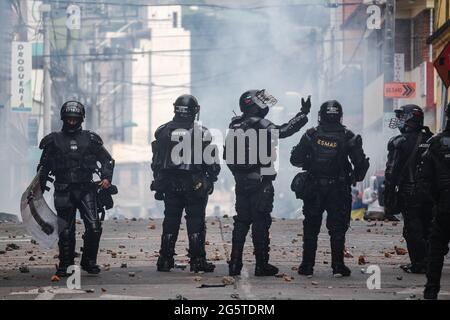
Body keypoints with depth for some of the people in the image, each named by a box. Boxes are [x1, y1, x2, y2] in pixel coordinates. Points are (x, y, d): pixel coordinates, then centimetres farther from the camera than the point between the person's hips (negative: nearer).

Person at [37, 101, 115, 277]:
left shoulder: (90, 139, 8)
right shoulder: (54, 141, 8)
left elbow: (107, 160, 15)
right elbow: (43, 168, 14)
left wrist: (106, 177, -2)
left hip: (86, 190, 0)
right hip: (64, 191, 0)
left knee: (94, 226, -11)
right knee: (65, 231, 0)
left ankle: (89, 261, 5)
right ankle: (65, 265, 12)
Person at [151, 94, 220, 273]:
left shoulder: (163, 131, 2)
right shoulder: (201, 132, -8)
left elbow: (156, 161, 6)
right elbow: (211, 161, -5)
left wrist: (158, 184, 12)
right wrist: (212, 178, 11)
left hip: (170, 185, 3)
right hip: (195, 184, -3)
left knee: (170, 222, 10)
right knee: (196, 223, 2)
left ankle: (165, 260, 11)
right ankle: (197, 261, 1)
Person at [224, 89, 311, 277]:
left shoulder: (235, 126, 9)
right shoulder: (260, 126, -14)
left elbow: (227, 156, 14)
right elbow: (283, 131, -20)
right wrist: (304, 114, -13)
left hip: (241, 183, 7)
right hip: (260, 183, -7)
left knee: (241, 221, 12)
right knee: (261, 223, -2)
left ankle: (235, 264, 11)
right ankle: (262, 265, 0)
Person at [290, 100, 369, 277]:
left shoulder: (311, 135, -6)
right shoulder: (348, 137, -7)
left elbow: (295, 159, -4)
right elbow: (361, 162, -6)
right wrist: (356, 177, 13)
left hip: (313, 189, 1)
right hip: (339, 190, -1)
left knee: (311, 229, 10)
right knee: (337, 228, 5)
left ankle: (307, 266, 10)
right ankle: (338, 267, 2)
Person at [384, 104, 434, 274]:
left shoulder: (400, 142, -9)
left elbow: (392, 172, -10)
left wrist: (388, 197, -6)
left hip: (409, 192, -5)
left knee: (413, 230, -1)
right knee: (428, 227, 12)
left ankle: (418, 264, -3)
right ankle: (430, 263, 14)